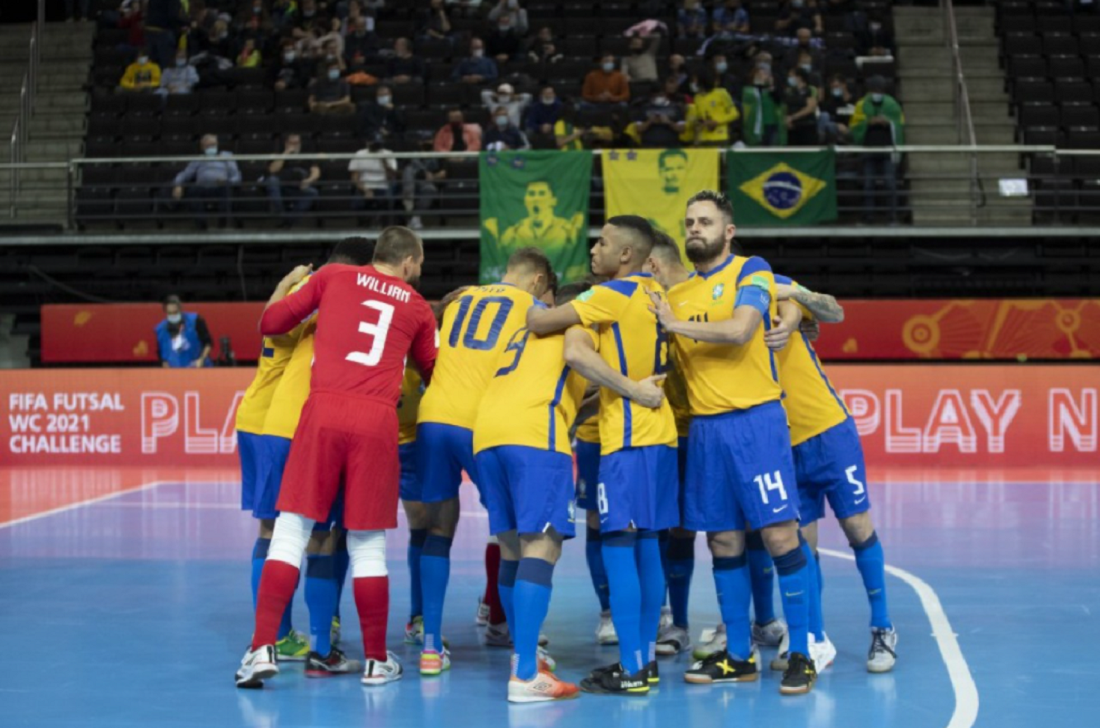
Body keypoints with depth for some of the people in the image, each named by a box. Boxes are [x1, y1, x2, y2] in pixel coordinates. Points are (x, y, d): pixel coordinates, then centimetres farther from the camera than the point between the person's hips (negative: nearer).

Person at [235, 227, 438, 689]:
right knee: (368, 544, 8)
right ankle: (376, 661, 15)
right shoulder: (417, 307, 17)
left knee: (291, 530, 4)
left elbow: (270, 324, 14)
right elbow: (431, 373, 29)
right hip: (377, 420, 0)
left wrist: (286, 284, 34)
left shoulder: (333, 277, 13)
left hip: (323, 411, 0)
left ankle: (263, 648, -3)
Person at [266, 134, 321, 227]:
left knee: (312, 192, -31)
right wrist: (285, 154, -9)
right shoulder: (279, 154, 12)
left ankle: (288, 222, -31)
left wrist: (309, 180, -25)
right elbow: (272, 170, -7)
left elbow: (316, 172, -2)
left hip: (300, 189, 1)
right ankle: (280, 214, -34)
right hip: (281, 187, -1)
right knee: (272, 180, -32)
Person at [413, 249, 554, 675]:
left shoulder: (460, 301, 23)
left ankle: (431, 645, 2)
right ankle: (498, 625, 29)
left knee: (439, 528, 10)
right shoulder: (532, 309, 10)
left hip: (432, 417, 4)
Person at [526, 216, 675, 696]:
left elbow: (539, 322, -9)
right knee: (645, 548, 11)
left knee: (618, 548, -7)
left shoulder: (614, 294, -10)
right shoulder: (654, 293, 14)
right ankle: (645, 660, 16)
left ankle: (631, 671, -8)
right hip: (659, 433, 8)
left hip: (628, 439, -8)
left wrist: (533, 309, 10)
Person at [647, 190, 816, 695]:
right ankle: (739, 656, 17)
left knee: (779, 534, -7)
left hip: (754, 418, -5)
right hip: (704, 426, 6)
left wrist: (675, 324, -9)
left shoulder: (751, 271, -1)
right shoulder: (676, 294, 16)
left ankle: (800, 655, 0)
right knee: (723, 542, 7)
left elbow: (739, 330, -17)